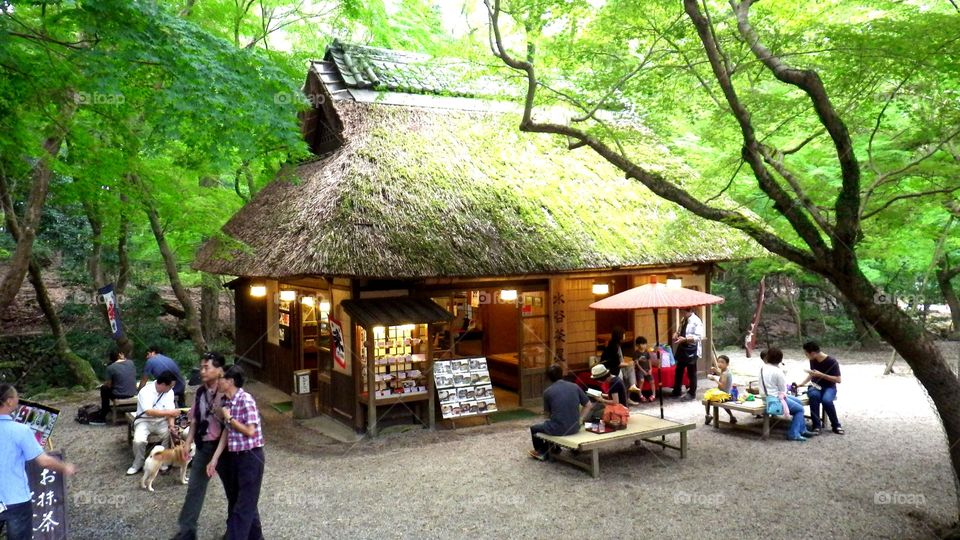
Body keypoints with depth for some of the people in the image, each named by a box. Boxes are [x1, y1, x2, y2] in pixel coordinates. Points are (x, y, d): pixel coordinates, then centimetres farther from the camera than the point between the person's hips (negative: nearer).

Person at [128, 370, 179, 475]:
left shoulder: (169, 392, -4)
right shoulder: (145, 392, -21)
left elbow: (170, 411, -7)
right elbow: (149, 412, -31)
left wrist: (171, 424, -25)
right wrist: (170, 412, -32)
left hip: (161, 421, 3)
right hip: (145, 421, -3)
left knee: (171, 434, -24)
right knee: (139, 440, -30)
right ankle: (138, 464, -1)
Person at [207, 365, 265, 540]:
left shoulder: (246, 399, -18)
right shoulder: (228, 402, 6)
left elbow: (250, 431, -20)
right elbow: (226, 433, 8)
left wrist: (229, 417, -13)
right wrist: (214, 459, 5)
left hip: (250, 457, -8)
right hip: (234, 457, 9)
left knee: (244, 505, 0)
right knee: (241, 501, 19)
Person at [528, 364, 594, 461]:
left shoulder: (547, 392, -9)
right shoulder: (575, 386, 0)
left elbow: (547, 413, 2)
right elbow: (589, 405, 4)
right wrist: (580, 419, 9)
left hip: (558, 429, -5)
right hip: (575, 428, 5)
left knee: (534, 428, 25)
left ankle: (542, 452, 42)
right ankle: (549, 449, 44)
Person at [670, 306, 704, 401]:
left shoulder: (696, 321, -16)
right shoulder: (683, 320, 10)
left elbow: (698, 337, -22)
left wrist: (685, 339, -29)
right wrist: (676, 334, 0)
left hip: (692, 350, -8)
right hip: (682, 348, 8)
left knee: (691, 372, 4)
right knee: (679, 371, 15)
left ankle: (692, 393, 17)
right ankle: (676, 391, 27)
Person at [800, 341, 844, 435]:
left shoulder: (832, 362, -14)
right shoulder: (813, 361, 2)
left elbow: (838, 380, -14)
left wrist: (821, 375, -21)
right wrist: (802, 383, 10)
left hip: (829, 387, -3)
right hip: (815, 387, 3)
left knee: (826, 400, -38)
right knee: (814, 396, -36)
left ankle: (836, 425, -13)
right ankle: (817, 426, -32)